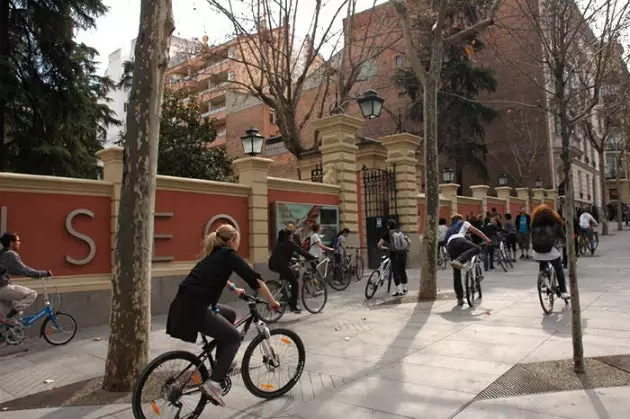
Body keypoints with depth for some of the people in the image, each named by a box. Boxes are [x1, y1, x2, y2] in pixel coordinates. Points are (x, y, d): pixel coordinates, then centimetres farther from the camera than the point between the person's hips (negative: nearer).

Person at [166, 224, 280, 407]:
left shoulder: (215, 254, 21)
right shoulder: (229, 254, -4)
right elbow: (255, 279, -9)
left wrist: (234, 289, 56)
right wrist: (272, 302, 0)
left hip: (187, 303, 9)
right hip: (194, 308, -9)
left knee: (230, 314, 25)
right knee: (234, 337, 4)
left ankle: (222, 363, 33)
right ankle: (213, 383, -5)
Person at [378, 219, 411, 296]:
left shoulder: (387, 233, 0)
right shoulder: (401, 232, 13)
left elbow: (379, 245, -3)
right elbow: (409, 243, 10)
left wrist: (383, 247, 17)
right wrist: (406, 249, 27)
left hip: (394, 255, -5)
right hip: (403, 254, 5)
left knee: (396, 273, -1)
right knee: (403, 271, 16)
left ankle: (399, 291, -6)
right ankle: (404, 289, 26)